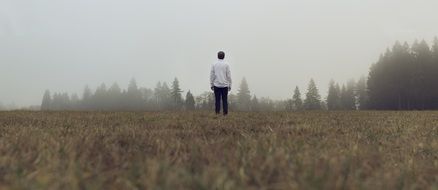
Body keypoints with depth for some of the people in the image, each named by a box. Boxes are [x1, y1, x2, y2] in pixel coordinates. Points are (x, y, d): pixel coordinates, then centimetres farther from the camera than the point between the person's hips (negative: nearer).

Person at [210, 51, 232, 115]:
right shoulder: (226, 65, 0)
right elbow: (229, 76, 1)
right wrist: (230, 85, 7)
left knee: (217, 99, 3)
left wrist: (211, 84, 10)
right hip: (224, 85, -1)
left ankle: (217, 112, -2)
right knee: (225, 99, 2)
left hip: (216, 85, 1)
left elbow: (212, 75, 3)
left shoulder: (214, 65, 2)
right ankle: (225, 112, -1)